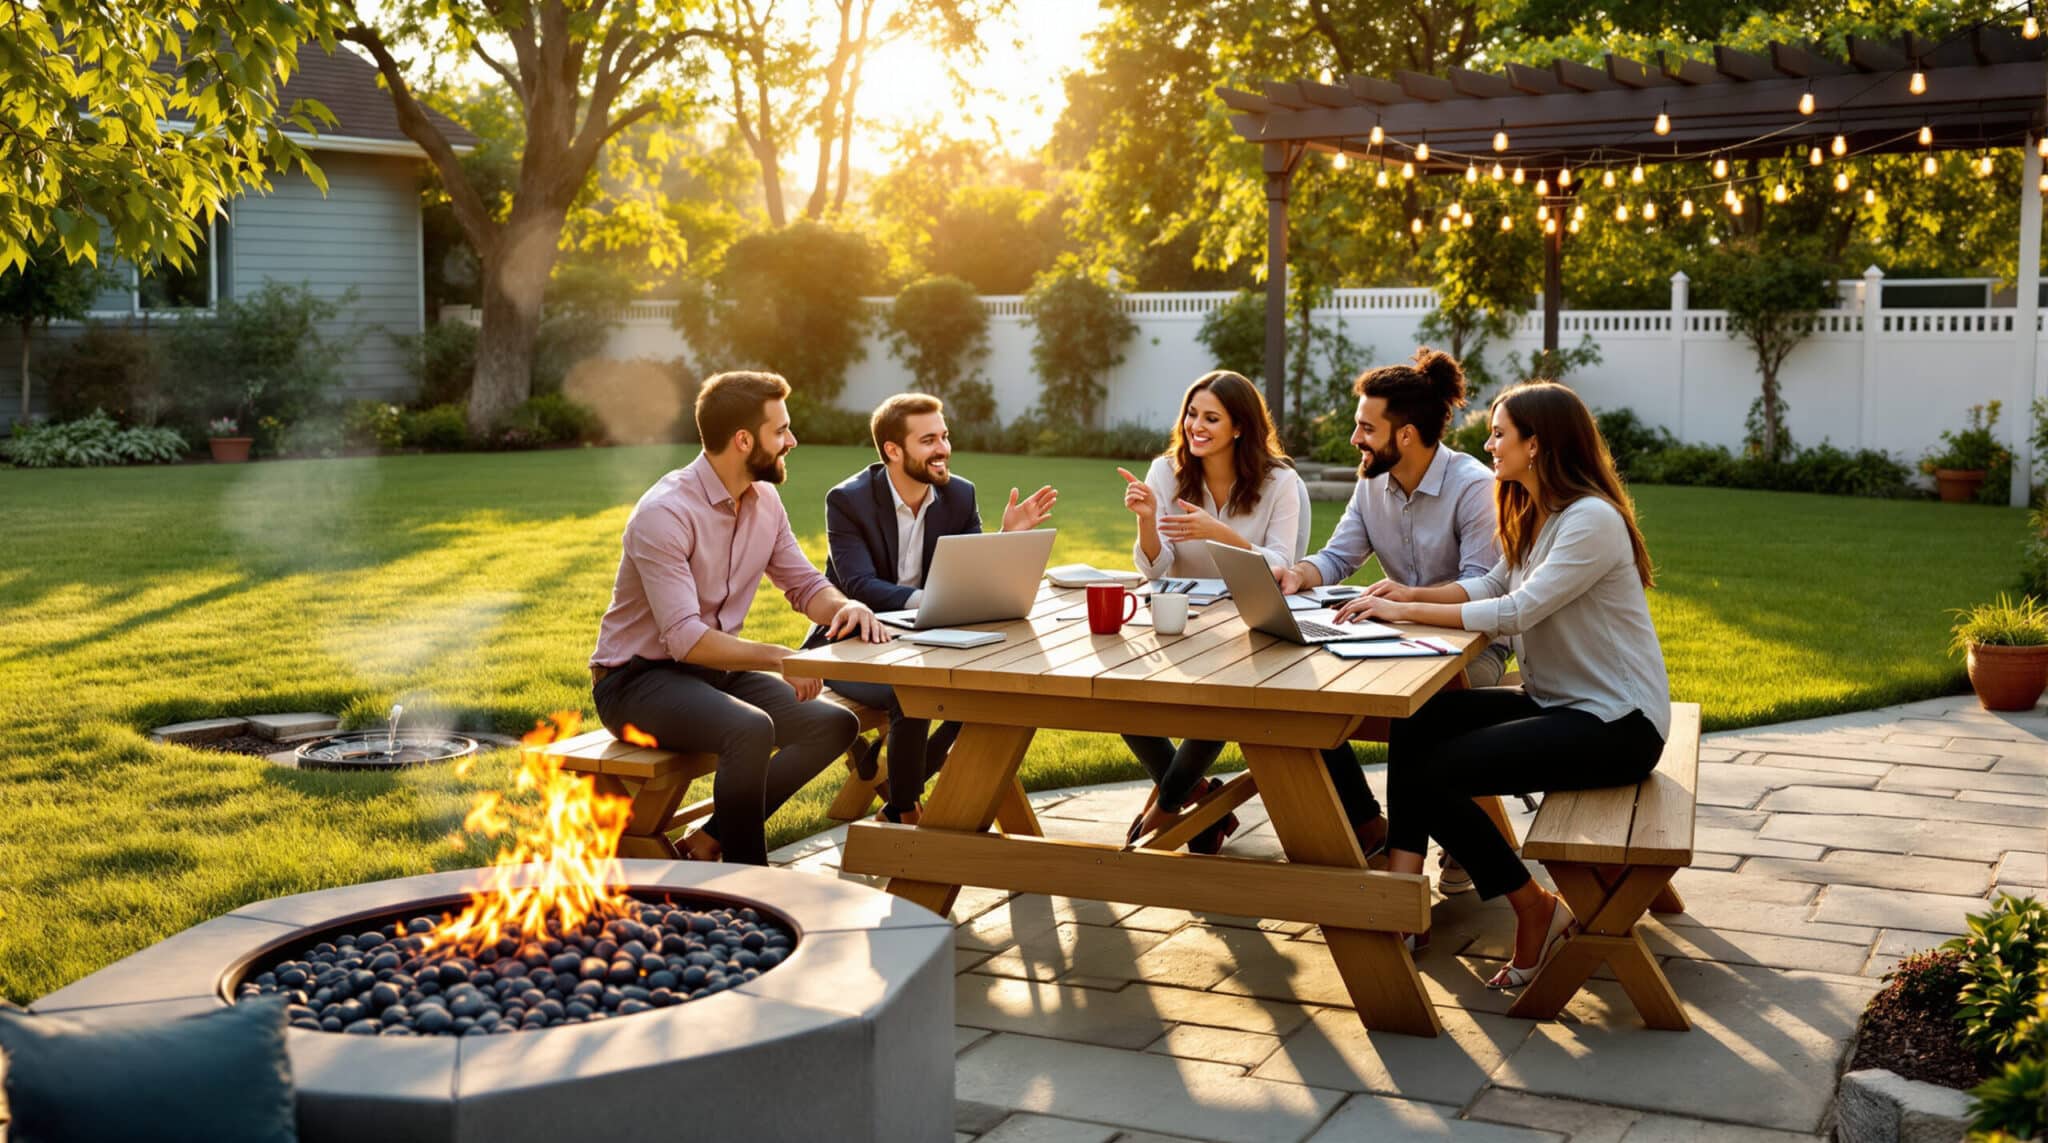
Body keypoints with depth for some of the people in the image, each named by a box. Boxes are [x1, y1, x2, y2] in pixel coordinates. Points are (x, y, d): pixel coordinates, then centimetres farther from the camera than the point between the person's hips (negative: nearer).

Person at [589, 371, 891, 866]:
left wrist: (846, 606, -14)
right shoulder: (665, 513, -23)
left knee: (836, 724, -6)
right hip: (639, 678, -8)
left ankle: (711, 840, -6)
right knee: (751, 729, -34)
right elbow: (685, 639, -29)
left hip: (718, 670, 9)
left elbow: (804, 583, 9)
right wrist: (778, 658, -37)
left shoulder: (764, 499, 2)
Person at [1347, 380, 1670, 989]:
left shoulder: (1591, 520, -20)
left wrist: (1405, 613, -21)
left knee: (1432, 774, -17)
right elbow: (1494, 584, 13)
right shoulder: (1532, 514, 11)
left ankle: (1536, 911, 0)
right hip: (1557, 703, 10)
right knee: (1414, 724, -5)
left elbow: (1517, 612, -25)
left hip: (1617, 722, -10)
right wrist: (1416, 594, -5)